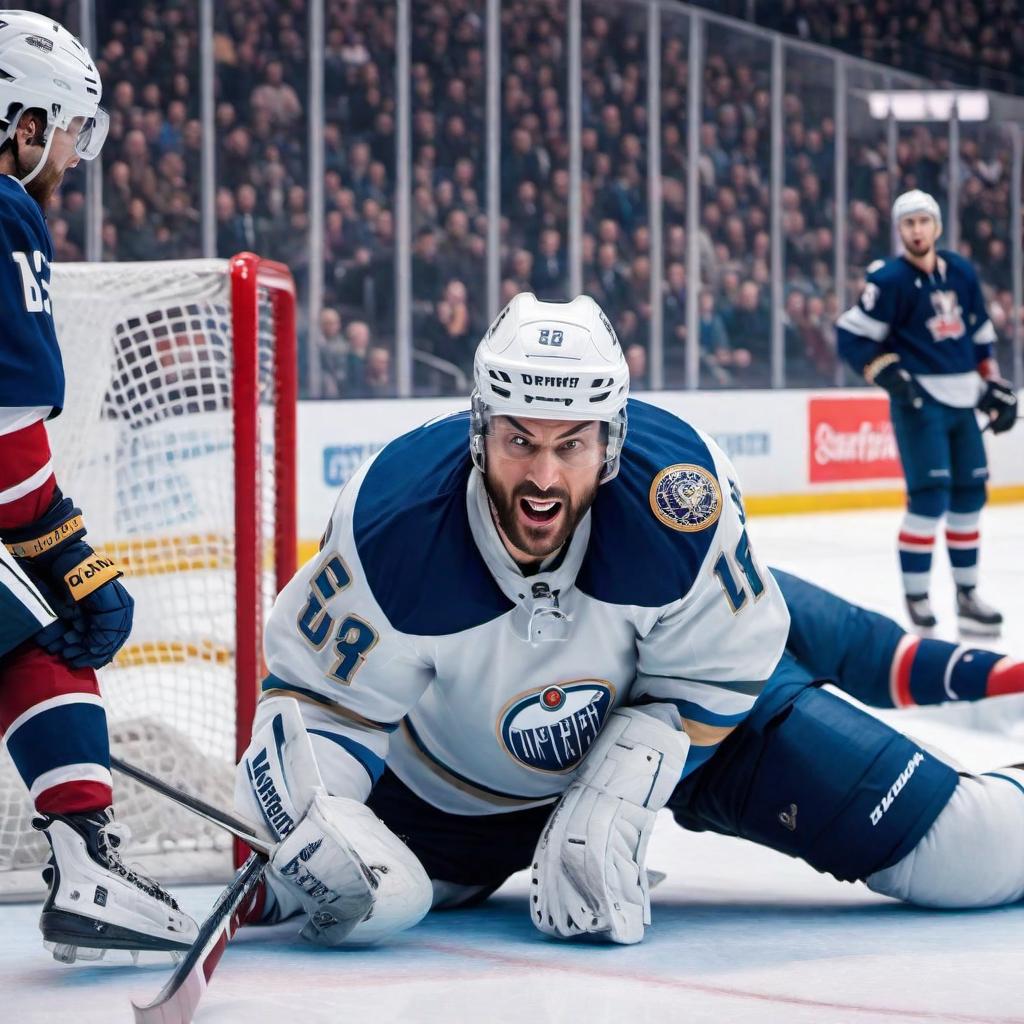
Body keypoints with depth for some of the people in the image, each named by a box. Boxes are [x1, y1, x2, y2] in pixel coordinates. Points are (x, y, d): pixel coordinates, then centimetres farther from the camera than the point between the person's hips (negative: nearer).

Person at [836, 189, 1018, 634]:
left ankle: (966, 594, 20)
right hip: (919, 400, -7)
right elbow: (851, 335, -10)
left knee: (970, 496, 10)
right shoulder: (890, 280, -11)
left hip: (962, 401, 7)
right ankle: (916, 597, -8)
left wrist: (996, 387, 17)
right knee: (930, 495, -15)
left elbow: (980, 335, 19)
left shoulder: (960, 272, 8)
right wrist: (886, 371, -20)